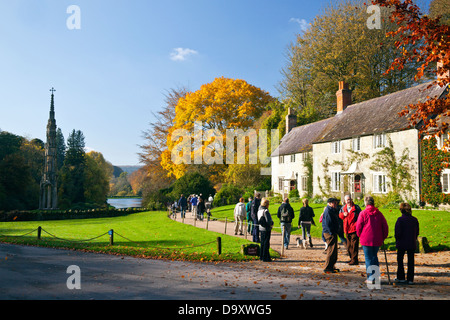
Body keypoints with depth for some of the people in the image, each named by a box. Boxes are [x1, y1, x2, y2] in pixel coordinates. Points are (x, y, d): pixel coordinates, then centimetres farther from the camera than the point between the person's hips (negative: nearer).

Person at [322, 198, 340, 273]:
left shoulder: (332, 210, 20)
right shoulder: (328, 211, -13)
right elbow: (328, 223, -20)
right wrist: (331, 233, -20)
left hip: (332, 233, 11)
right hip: (329, 233, -11)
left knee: (334, 250, 14)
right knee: (331, 250, -10)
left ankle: (331, 267, 22)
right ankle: (327, 268, -6)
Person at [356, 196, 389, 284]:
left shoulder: (363, 213, -6)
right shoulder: (379, 213, 5)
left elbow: (358, 227, -5)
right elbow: (385, 227, 5)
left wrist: (360, 235, 12)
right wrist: (383, 237, 14)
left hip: (366, 240, -4)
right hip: (377, 240, 4)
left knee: (368, 258, 3)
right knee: (374, 257, 18)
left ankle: (370, 278, 3)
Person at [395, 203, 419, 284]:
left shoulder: (400, 219, -14)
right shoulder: (415, 220, 0)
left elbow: (398, 232, -14)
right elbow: (417, 232, 6)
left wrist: (397, 241, 2)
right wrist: (414, 240, 17)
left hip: (402, 244, -4)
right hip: (412, 244, 4)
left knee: (400, 260, 11)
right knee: (411, 261, 10)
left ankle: (401, 278, 16)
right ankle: (410, 279, 13)